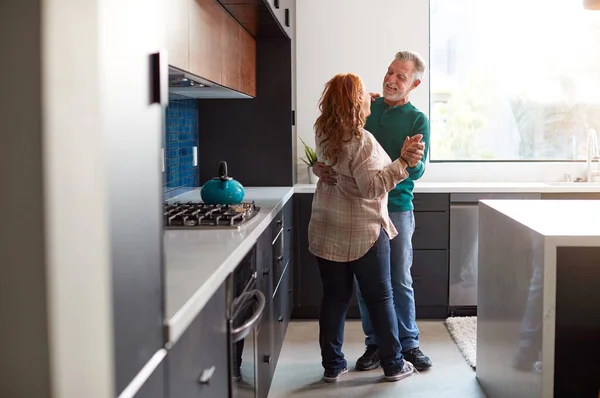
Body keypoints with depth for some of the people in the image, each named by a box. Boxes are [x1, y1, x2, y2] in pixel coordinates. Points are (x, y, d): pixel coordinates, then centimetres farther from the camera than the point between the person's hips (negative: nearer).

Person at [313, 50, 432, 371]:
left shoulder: (418, 120, -3)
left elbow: (417, 172, -13)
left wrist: (414, 162, -36)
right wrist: (319, 167, -17)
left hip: (396, 207, -2)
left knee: (401, 281, 5)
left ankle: (408, 343, 19)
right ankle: (374, 343, 20)